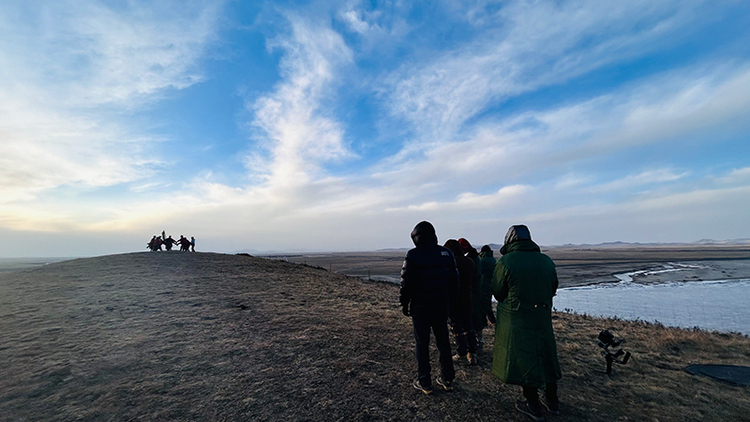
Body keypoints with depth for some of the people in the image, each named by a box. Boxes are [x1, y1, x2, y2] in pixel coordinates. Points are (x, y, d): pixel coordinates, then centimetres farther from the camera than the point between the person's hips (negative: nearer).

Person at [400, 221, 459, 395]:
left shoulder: (413, 255, -12)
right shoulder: (446, 253, 3)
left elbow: (407, 283, -11)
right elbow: (454, 281, 8)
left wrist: (404, 304, 1)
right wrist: (452, 304, 16)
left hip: (420, 308, -4)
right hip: (442, 307, 5)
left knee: (422, 344, 7)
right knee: (443, 342, 16)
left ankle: (424, 382, 17)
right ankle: (447, 379, 28)